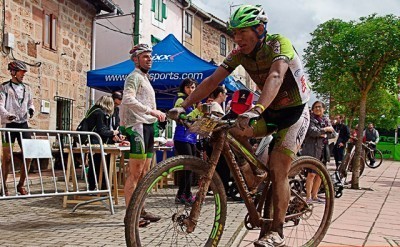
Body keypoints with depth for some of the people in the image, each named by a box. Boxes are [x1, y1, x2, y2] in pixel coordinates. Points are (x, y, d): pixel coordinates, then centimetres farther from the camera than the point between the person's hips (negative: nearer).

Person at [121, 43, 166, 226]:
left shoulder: (145, 79, 26)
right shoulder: (134, 76, -5)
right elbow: (128, 99, -23)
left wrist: (158, 114, 11)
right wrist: (151, 111, -27)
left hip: (148, 126, 10)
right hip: (138, 126, -10)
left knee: (143, 173, 12)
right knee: (135, 173, -11)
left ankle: (140, 210, 19)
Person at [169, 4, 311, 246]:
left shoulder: (279, 43, -23)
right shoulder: (240, 53, -7)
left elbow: (276, 76, -42)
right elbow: (212, 81, -12)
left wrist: (255, 110, -58)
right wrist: (183, 106, -24)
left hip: (294, 112, -6)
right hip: (271, 111, 6)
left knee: (277, 170, -13)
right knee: (234, 132, -16)